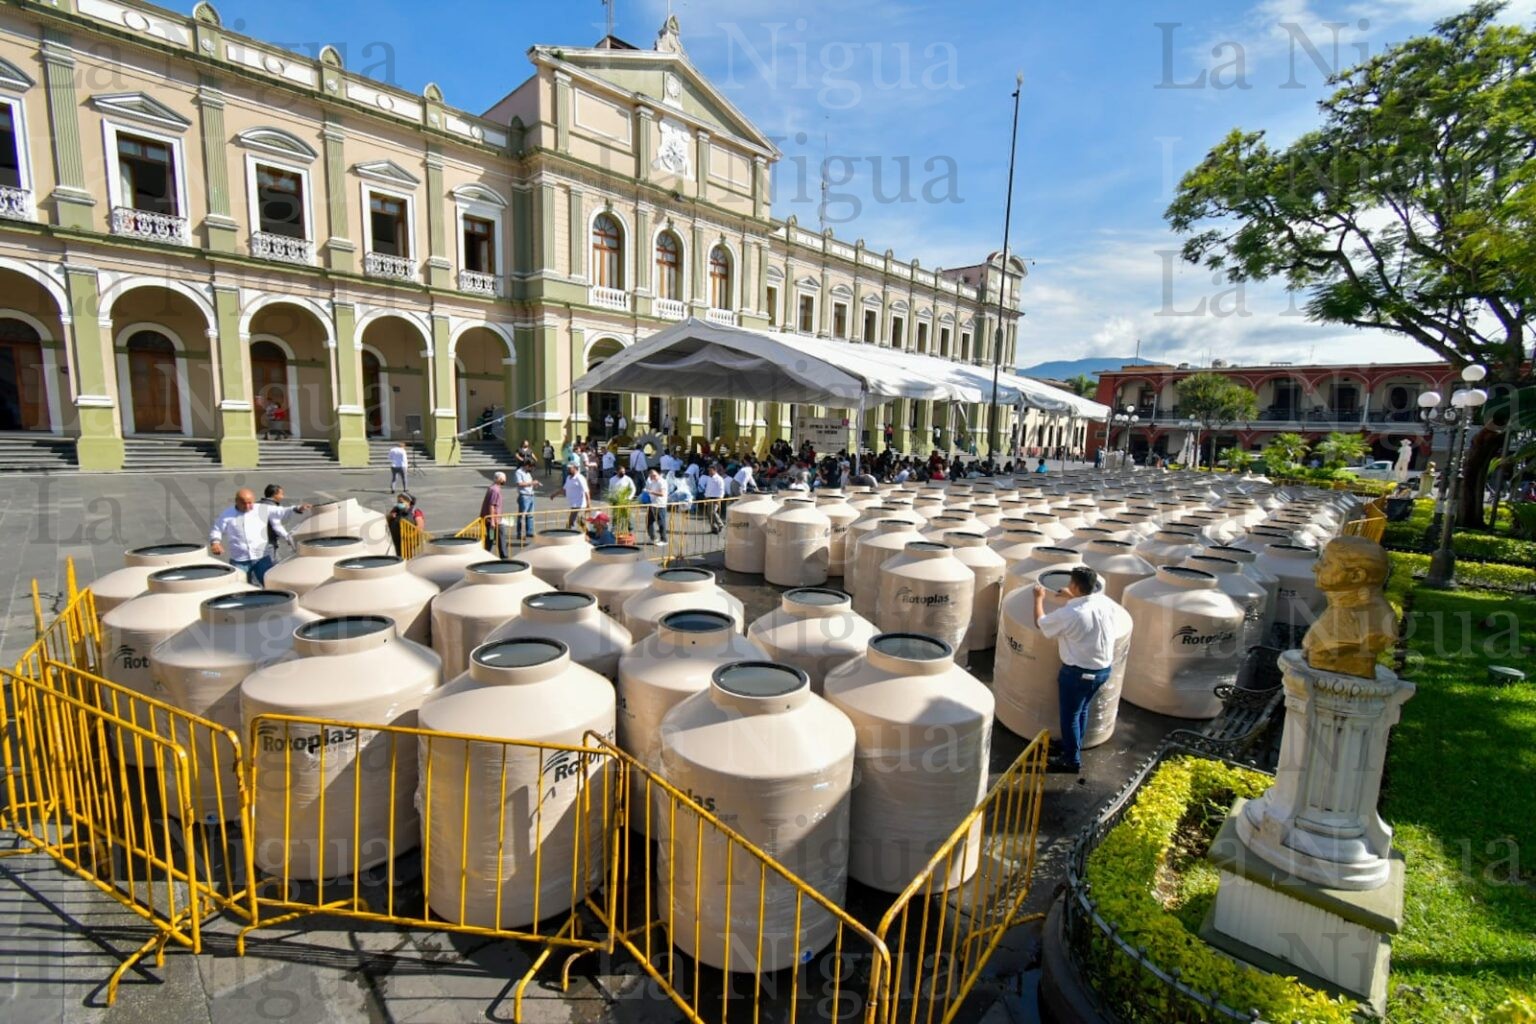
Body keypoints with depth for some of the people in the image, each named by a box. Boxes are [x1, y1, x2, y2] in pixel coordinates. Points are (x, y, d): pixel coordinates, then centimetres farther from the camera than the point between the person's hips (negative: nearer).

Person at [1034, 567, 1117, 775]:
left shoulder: (1069, 614, -26)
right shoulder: (1106, 602, -8)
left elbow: (1040, 623, -8)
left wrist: (1039, 598, 6)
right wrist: (1072, 597, 22)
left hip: (1078, 672, -7)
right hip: (1104, 669, 7)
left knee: (1070, 715, 12)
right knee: (1082, 710, 25)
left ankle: (1072, 760, 25)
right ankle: (1073, 746, 42)